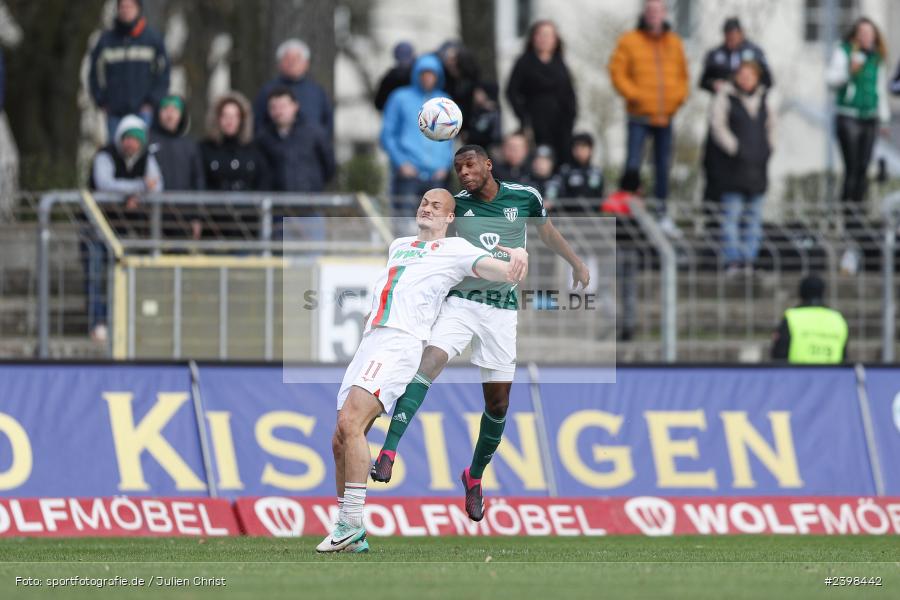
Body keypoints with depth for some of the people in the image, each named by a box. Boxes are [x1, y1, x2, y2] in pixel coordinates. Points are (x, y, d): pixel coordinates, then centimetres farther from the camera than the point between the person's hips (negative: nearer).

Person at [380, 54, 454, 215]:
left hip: (436, 176, 3)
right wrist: (401, 163, -8)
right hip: (408, 172, -3)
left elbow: (450, 138, 19)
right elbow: (387, 135, 3)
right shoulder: (401, 98, 4)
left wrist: (445, 164, 3)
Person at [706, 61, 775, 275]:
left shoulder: (763, 98, 12)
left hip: (757, 166, 6)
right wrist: (735, 149, -15)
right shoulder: (725, 97, -4)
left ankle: (749, 260, 10)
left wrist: (767, 148, 8)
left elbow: (770, 125, 22)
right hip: (733, 167, -6)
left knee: (754, 215, 6)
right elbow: (718, 127, -9)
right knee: (732, 213, -8)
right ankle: (733, 260, -9)